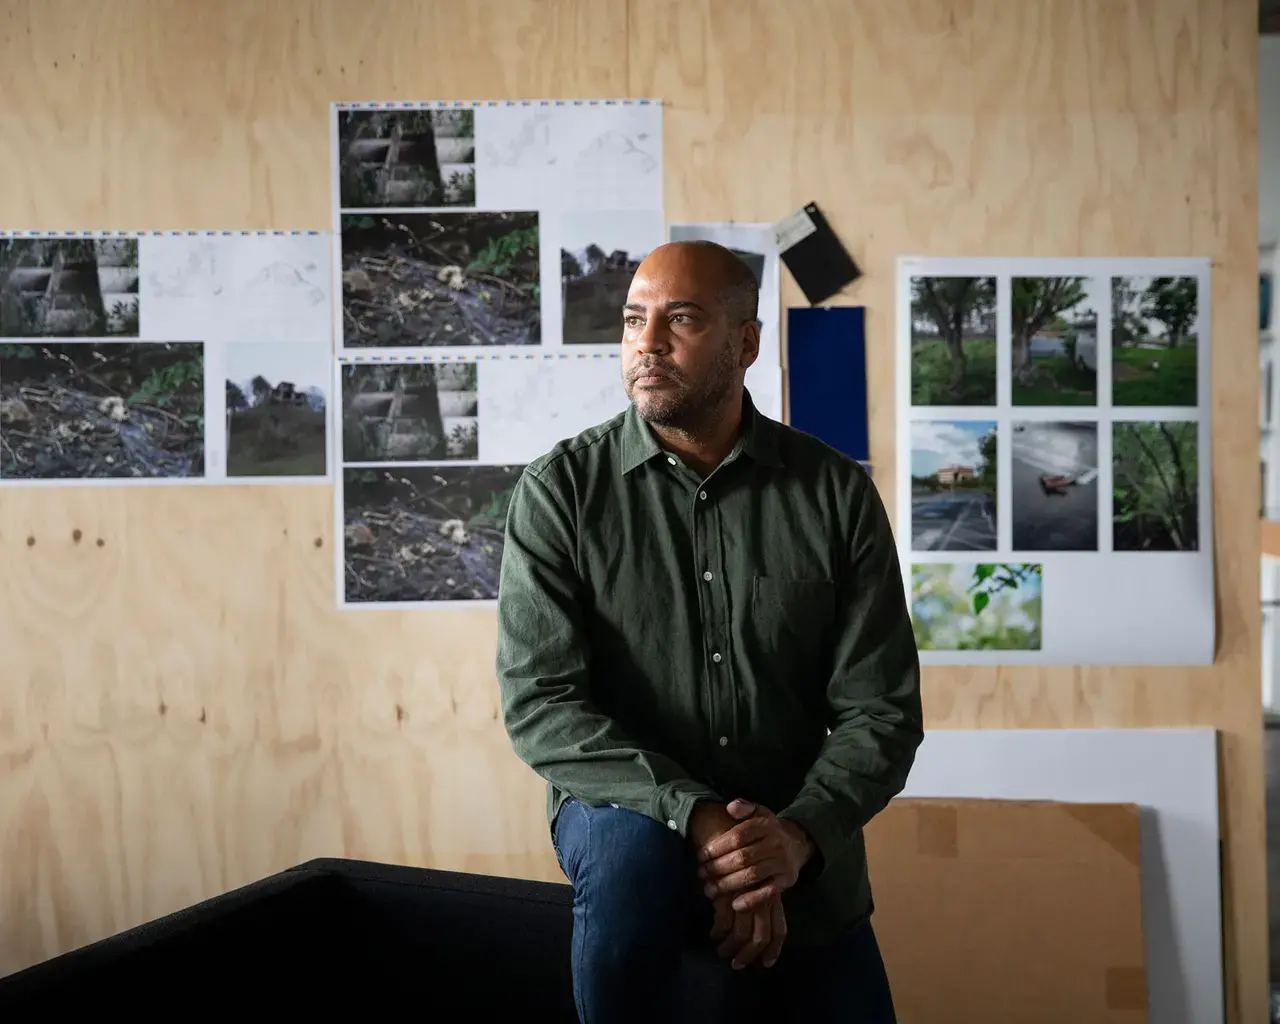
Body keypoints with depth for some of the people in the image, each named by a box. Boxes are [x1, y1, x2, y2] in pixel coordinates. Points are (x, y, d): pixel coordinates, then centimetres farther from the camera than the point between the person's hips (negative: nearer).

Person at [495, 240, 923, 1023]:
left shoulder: (838, 492, -5)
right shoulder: (561, 488, -8)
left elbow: (882, 709, -6)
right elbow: (539, 702, -15)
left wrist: (799, 833, -25)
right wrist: (699, 819, -27)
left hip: (803, 857, 3)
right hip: (630, 806, -2)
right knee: (633, 855, -33)